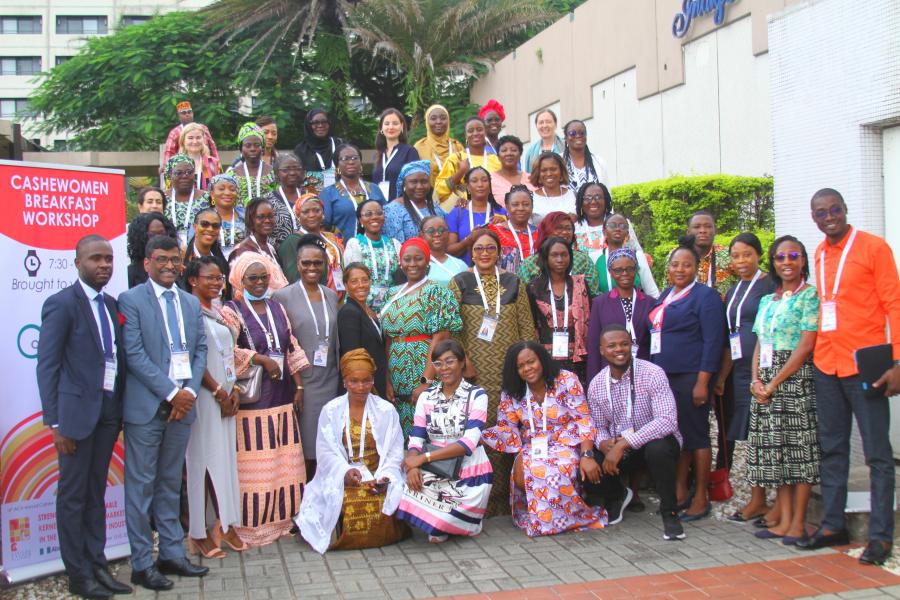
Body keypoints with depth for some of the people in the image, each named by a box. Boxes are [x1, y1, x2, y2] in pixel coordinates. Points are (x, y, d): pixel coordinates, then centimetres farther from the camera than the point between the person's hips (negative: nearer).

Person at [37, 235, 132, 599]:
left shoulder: (111, 304, 11)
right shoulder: (61, 303, -9)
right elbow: (47, 366, -10)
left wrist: (121, 409, 9)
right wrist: (56, 422, -14)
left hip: (109, 411, 6)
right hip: (77, 412, -6)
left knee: (96, 492, 15)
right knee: (73, 495, 5)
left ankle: (97, 566, 24)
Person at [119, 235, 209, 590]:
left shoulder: (192, 303, 14)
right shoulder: (131, 300, -4)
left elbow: (200, 351, 11)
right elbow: (135, 354, -11)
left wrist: (190, 391, -4)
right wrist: (171, 392, -14)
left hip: (182, 404, 6)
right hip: (146, 406, -5)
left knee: (171, 484, 14)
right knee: (141, 486, 1)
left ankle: (171, 554, 21)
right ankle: (142, 564, 8)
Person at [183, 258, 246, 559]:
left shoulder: (219, 313, 15)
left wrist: (234, 390, 6)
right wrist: (219, 392, -13)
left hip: (225, 395, 8)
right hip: (204, 396, -8)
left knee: (224, 459, 10)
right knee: (201, 460, -3)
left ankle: (224, 525, 17)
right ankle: (199, 533, 4)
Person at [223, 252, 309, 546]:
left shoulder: (277, 308, 16)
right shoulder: (231, 311, -3)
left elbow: (291, 348, 16)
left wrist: (299, 386, 11)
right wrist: (263, 360, -14)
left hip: (282, 398, 6)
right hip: (251, 399, -6)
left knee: (284, 462, 7)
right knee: (254, 464, -4)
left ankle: (281, 518, 17)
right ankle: (252, 525, 5)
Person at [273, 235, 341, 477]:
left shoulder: (331, 296, 11)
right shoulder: (283, 296, -4)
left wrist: (342, 379, 12)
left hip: (329, 382, 4)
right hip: (300, 382, -4)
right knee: (302, 449, 1)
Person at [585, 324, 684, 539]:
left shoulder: (652, 374, -17)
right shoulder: (596, 385, -1)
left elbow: (667, 421, -28)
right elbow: (599, 427, 7)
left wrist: (624, 443, -33)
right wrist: (604, 444, -19)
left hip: (655, 441, -4)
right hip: (617, 449, 4)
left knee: (657, 449, -38)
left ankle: (669, 512, -13)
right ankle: (617, 496, 17)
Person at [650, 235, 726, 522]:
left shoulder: (705, 296, -7)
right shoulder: (665, 296, 16)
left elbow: (713, 342, -13)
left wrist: (702, 382, -18)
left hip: (691, 378, -7)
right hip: (665, 377, 7)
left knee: (695, 436, -1)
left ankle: (701, 498, 8)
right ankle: (680, 493, 21)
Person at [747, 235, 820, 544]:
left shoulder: (810, 296, -4)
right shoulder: (767, 300, 17)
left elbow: (806, 346, -12)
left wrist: (774, 383, -13)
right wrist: (756, 380, -2)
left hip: (796, 379, -6)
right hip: (765, 383, 7)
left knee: (799, 447, -4)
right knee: (775, 447, 6)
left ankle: (798, 521, 1)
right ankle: (782, 518, 11)